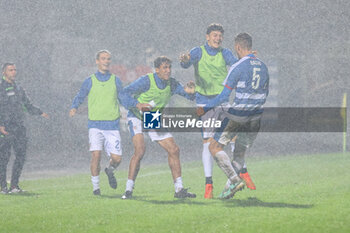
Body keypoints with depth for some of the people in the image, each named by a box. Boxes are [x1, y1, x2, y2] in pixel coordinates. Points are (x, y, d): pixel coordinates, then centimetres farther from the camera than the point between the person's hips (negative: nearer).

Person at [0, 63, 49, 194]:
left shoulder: (19, 89, 18)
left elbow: (28, 106, 25)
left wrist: (40, 113, 10)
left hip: (19, 127, 6)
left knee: (21, 156, 3)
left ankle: (14, 185, 11)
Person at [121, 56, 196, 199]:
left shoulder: (171, 84, -3)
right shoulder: (146, 81, -20)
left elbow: (189, 96, 6)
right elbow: (125, 93, -23)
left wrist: (191, 92, -19)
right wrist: (138, 105, -39)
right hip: (137, 117, -6)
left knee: (174, 150, -2)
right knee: (140, 150, -26)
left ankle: (179, 189, 6)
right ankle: (129, 190, -19)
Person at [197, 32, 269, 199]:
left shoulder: (237, 67, -13)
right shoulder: (263, 67, 8)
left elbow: (224, 96, -14)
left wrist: (205, 108, -5)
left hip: (237, 115, -7)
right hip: (255, 117, 7)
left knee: (215, 147, 1)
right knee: (240, 153, 15)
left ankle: (234, 180, -12)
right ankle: (228, 189, 9)